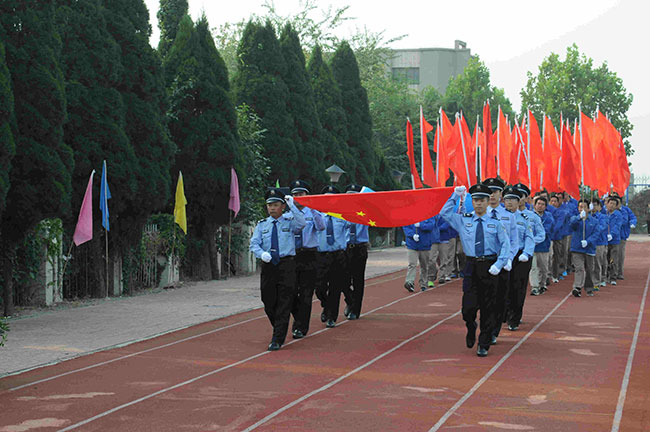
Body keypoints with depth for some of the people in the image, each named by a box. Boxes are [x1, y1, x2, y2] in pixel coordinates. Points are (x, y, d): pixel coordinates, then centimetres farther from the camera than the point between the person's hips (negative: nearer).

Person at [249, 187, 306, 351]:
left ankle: (277, 340, -4)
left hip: (286, 265, -3)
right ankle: (278, 330, 31)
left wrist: (292, 206, -22)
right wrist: (262, 253, -17)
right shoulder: (262, 225, 10)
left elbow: (301, 223, -18)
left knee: (284, 304, -6)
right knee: (269, 303, 8)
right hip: (268, 266, 3)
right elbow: (254, 244, 3)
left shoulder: (290, 222, 3)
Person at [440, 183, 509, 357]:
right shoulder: (463, 220, 8)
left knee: (487, 307, 3)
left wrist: (498, 264, -10)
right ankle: (471, 328, 27)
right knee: (469, 306, -7)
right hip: (471, 266, 1)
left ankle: (484, 345, 14)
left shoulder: (495, 222, 3)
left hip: (489, 267, -1)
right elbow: (444, 213, 6)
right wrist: (455, 196, -1)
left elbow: (505, 244, 2)